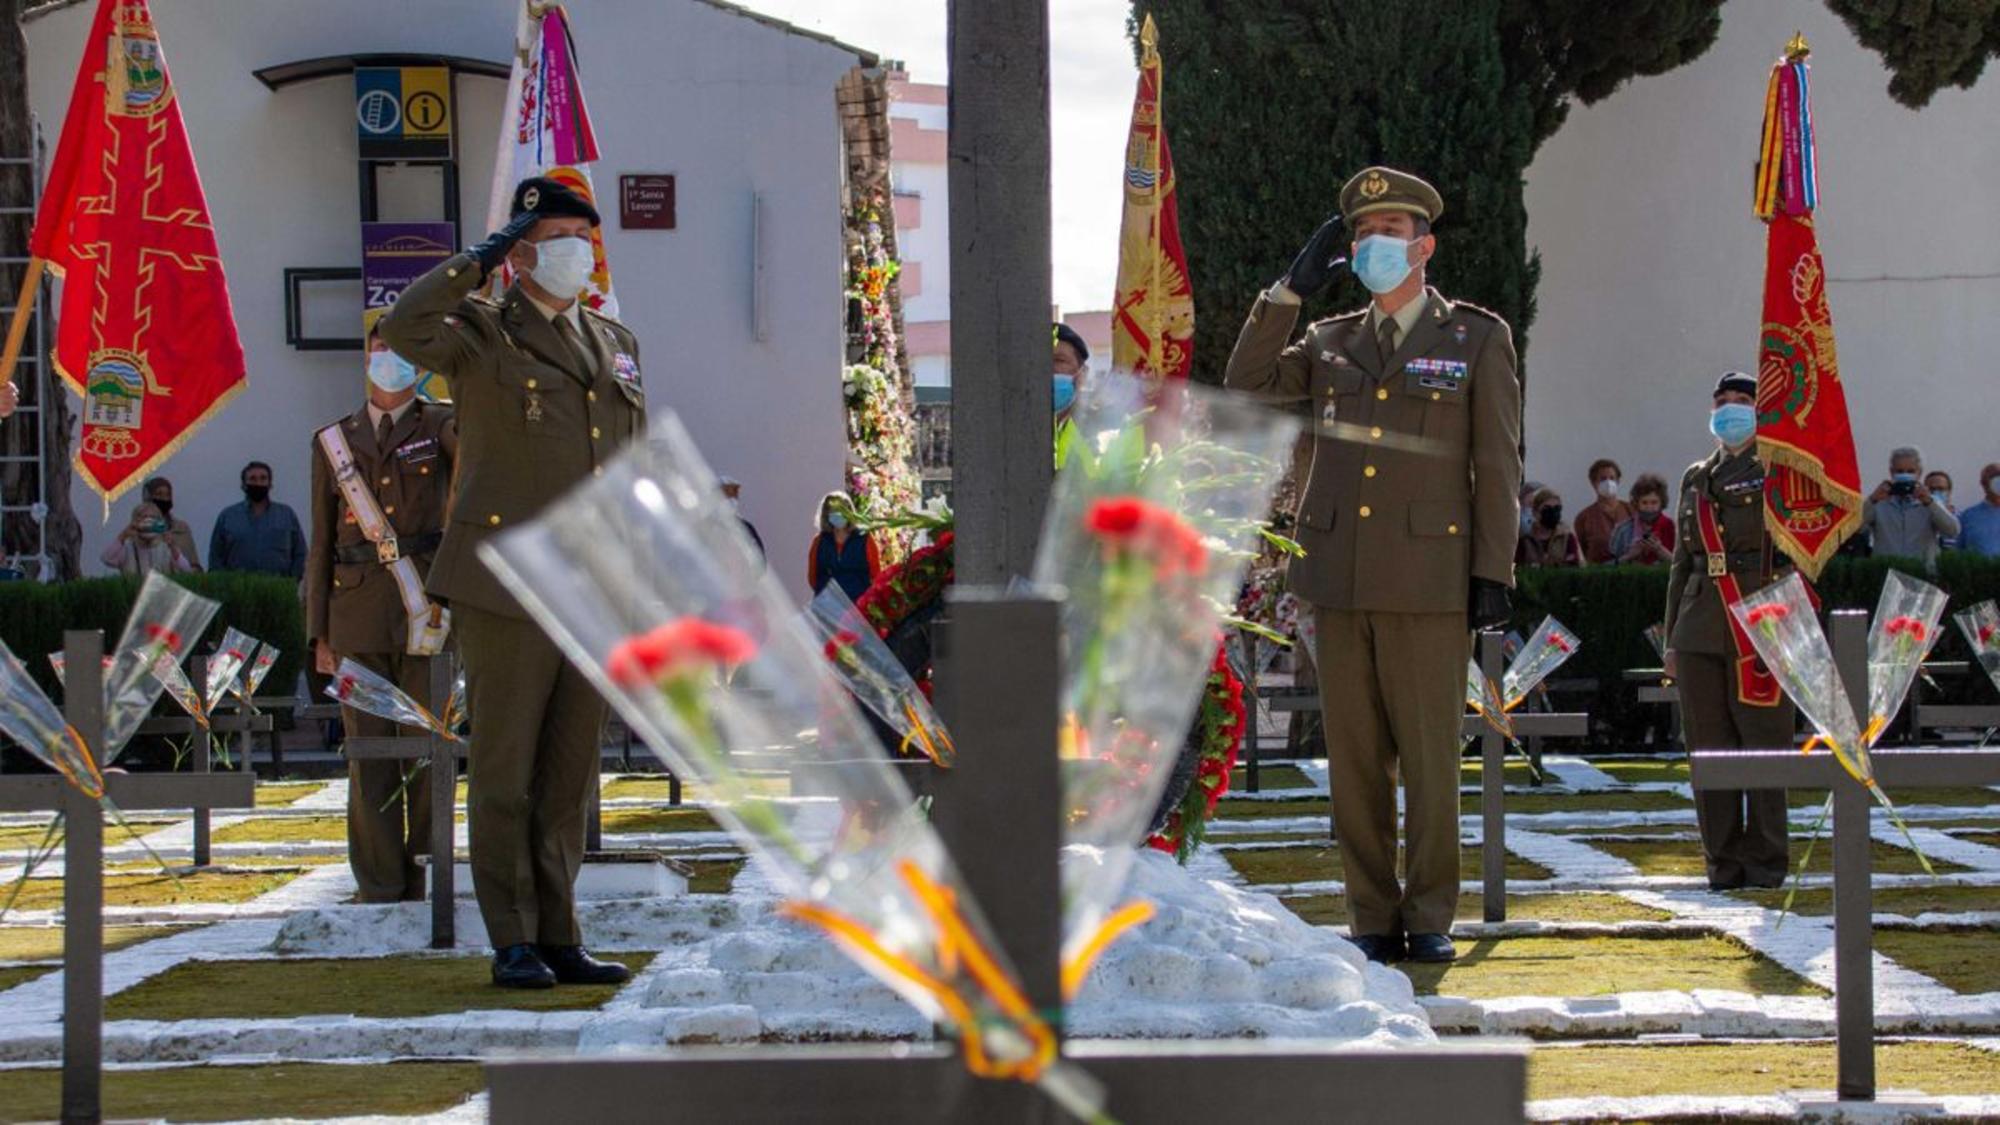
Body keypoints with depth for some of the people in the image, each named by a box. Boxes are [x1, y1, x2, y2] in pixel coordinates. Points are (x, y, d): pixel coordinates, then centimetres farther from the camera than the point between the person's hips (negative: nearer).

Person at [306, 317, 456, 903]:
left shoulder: (439, 427, 9)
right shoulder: (333, 442, 14)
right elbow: (322, 542, 13)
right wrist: (319, 632, 8)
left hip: (426, 611, -1)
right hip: (358, 611, 1)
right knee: (369, 749, 0)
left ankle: (425, 874, 6)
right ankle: (379, 882, 5)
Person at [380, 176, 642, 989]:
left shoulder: (615, 343, 17)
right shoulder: (482, 335, -1)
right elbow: (404, 329, -25)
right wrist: (482, 258, -18)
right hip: (507, 585, -6)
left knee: (570, 775, 9)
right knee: (505, 771, -1)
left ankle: (559, 938, 15)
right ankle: (513, 945, 4)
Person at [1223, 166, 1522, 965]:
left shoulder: (1477, 339, 5)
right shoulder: (1331, 342, 15)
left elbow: (1498, 466, 2)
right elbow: (1246, 387, 4)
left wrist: (1492, 572, -5)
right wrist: (1291, 290, 1)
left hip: (1429, 581, -3)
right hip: (1339, 577, 4)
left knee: (1430, 757, -2)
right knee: (1354, 759, 5)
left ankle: (1430, 919, 7)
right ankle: (1373, 919, 11)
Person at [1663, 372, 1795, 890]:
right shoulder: (1696, 478, 18)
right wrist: (1672, 636, 16)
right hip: (1701, 629, 5)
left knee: (1764, 744, -2)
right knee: (1710, 748, 5)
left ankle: (1765, 861, 5)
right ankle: (1723, 860, 12)